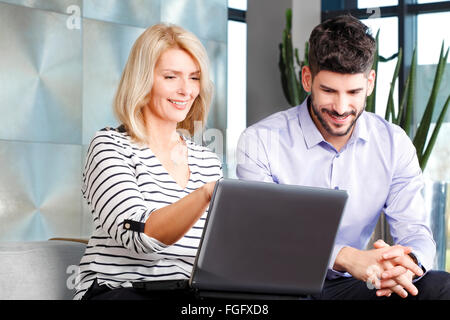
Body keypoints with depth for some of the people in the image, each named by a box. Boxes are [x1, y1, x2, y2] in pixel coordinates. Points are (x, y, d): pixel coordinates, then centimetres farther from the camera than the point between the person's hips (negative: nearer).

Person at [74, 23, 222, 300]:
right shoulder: (110, 146, -2)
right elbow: (137, 234, -19)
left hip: (191, 293, 5)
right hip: (118, 289, -5)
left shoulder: (208, 160, 17)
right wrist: (206, 194, -35)